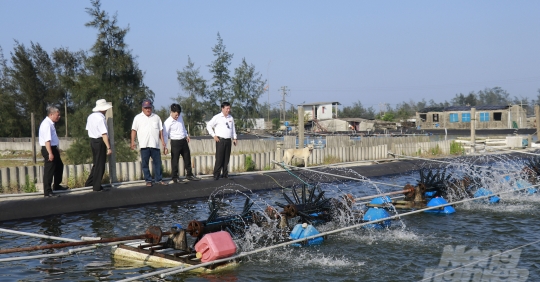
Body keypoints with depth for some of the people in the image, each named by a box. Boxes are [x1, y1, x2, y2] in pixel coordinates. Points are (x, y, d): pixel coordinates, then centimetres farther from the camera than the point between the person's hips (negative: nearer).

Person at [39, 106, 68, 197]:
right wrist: (50, 153, -29)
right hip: (48, 149, -11)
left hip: (53, 148, 11)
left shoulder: (50, 123, 12)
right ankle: (47, 192, 3)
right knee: (49, 170, -4)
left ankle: (56, 186, 40)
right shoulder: (46, 124, -20)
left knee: (59, 166, 24)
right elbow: (47, 140, -26)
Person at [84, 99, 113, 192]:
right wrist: (108, 147, -22)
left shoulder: (90, 117, 9)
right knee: (100, 164, 0)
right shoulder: (100, 118, -19)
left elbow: (88, 129, 16)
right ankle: (97, 187, 5)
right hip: (100, 142, -9)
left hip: (93, 141, 9)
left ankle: (89, 183, 24)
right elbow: (104, 134, -22)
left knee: (96, 163, 20)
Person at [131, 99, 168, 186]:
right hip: (144, 145, -2)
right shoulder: (138, 118, 6)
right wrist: (133, 142, -8)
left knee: (158, 163, 4)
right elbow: (134, 130, 3)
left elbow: (160, 130, 15)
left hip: (155, 145, 2)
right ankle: (148, 180, 10)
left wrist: (163, 142, 10)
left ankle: (159, 179, 13)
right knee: (145, 163, 2)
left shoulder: (156, 117, 14)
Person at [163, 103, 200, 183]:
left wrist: (186, 135, 19)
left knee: (187, 158, 14)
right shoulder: (168, 122, -16)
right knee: (175, 161, -1)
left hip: (183, 141, 7)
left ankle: (189, 175, 27)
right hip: (175, 142, -7)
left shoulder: (180, 117, 4)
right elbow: (165, 135, -17)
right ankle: (175, 178, 9)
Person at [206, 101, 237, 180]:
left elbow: (233, 129, 22)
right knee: (219, 158, -8)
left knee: (226, 159, 8)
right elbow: (209, 125, 0)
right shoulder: (217, 117, -4)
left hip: (228, 140, 5)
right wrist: (214, 135, -5)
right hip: (220, 140, -5)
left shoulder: (231, 118, 13)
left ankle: (225, 174, 15)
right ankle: (216, 175, -4)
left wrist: (234, 138, 15)